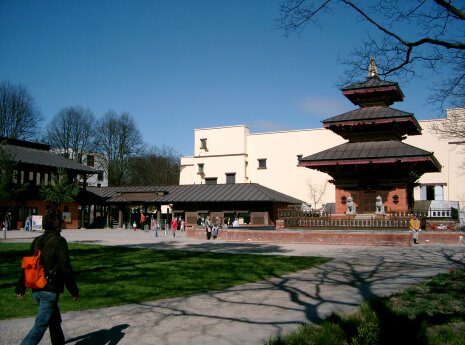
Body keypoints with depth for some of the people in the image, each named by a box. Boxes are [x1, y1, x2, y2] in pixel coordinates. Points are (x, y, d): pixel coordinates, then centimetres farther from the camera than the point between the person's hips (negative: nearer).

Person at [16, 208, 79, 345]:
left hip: (36, 290, 8)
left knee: (54, 321, 22)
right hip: (50, 291, -8)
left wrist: (20, 288, 17)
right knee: (40, 325, -2)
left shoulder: (37, 241, 6)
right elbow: (66, 269, -16)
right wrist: (74, 291, -8)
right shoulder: (59, 241, -15)